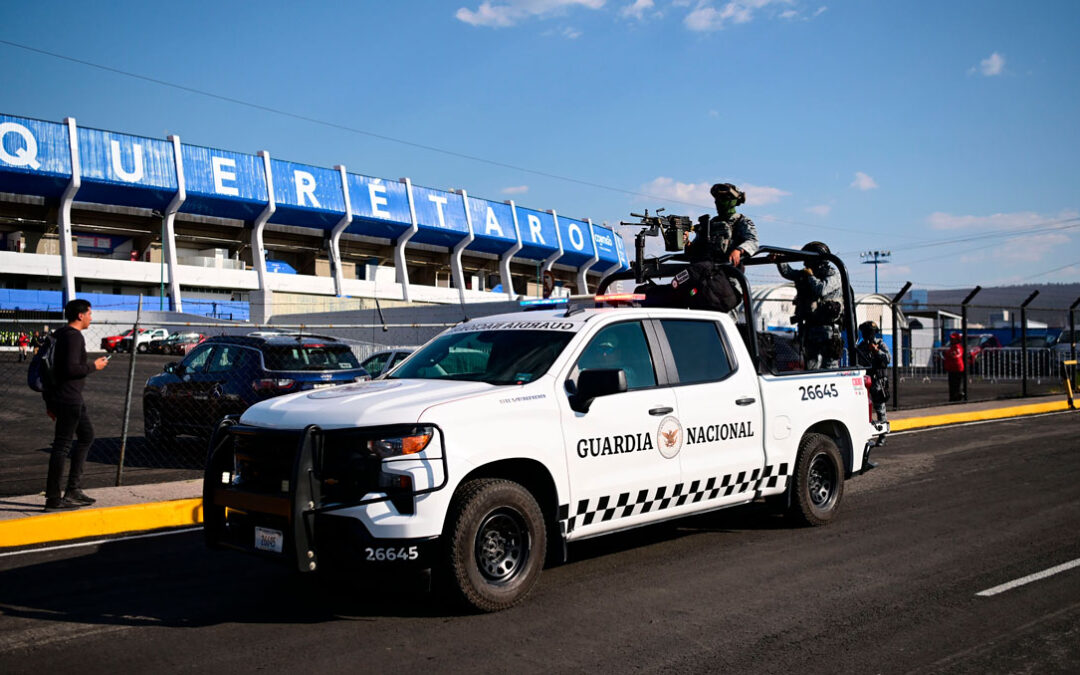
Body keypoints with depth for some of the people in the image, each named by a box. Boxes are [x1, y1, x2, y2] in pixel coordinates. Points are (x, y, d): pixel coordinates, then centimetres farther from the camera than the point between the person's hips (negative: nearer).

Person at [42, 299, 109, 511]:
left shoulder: (60, 335, 17)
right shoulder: (74, 336, -14)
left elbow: (50, 366, 19)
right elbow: (71, 368, -25)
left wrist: (50, 400, 22)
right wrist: (94, 366, -8)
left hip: (64, 397, 11)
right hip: (68, 398, -11)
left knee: (87, 435, 18)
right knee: (62, 445, -6)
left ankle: (73, 489, 17)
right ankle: (53, 498, -1)